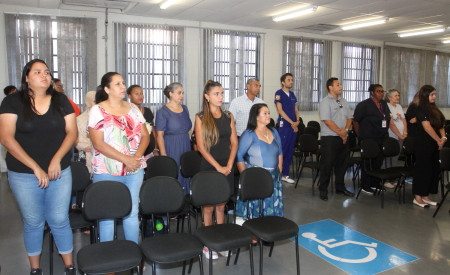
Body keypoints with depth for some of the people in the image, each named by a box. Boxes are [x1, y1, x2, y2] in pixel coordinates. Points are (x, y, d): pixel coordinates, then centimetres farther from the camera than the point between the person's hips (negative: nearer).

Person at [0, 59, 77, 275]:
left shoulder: (61, 100, 4)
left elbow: (72, 132, 2)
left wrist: (57, 160, -12)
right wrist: (35, 168, -15)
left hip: (59, 172, 1)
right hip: (24, 175, -1)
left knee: (59, 221, 7)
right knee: (33, 222, 11)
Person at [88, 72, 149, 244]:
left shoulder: (133, 109, 9)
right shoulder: (97, 110, -4)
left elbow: (145, 136, 8)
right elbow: (98, 143, -12)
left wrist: (137, 157, -10)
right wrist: (125, 159, -18)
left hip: (135, 170, 4)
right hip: (107, 172, -3)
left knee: (132, 212, 9)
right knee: (107, 215, 5)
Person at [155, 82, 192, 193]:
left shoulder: (185, 109, 12)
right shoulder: (163, 112, -7)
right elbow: (159, 135, -11)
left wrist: (193, 146, 13)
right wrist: (163, 155, -16)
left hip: (185, 148, 6)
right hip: (171, 150, -6)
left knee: (185, 177, 9)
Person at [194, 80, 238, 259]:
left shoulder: (229, 116, 6)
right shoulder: (200, 118, -5)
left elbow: (234, 143, 5)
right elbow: (201, 147, -9)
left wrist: (229, 165, -6)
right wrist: (217, 167, -13)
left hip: (227, 167, 3)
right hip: (209, 167, -3)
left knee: (221, 206, 11)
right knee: (208, 206, 5)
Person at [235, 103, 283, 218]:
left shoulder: (274, 132, 11)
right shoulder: (249, 134, -9)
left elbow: (280, 153, 17)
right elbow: (239, 157, -11)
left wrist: (279, 170, 9)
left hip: (273, 177, 6)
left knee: (272, 208, 7)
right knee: (256, 206, -1)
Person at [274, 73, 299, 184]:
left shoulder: (292, 94, 16)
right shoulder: (279, 93, -4)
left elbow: (296, 109, 17)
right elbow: (280, 110, -11)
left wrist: (297, 121, -2)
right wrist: (292, 122, -12)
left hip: (294, 126, 7)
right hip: (284, 125, -7)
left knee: (290, 151, 8)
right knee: (282, 150, -7)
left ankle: (285, 174, 15)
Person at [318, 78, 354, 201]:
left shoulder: (343, 101, 14)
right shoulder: (325, 101, -8)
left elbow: (349, 117, 12)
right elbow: (327, 120, -16)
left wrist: (345, 130, -7)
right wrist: (340, 132, -13)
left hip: (344, 137, 7)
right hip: (329, 137, -7)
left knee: (342, 163, 13)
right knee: (327, 164, -3)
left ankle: (340, 187, 27)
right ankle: (323, 190, 7)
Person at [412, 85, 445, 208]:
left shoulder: (434, 108, 15)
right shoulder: (421, 109, -10)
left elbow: (440, 125, 13)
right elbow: (427, 127, -16)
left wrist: (443, 137, -4)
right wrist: (439, 140, -10)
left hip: (434, 144, 8)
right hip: (424, 144, -8)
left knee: (434, 169, 10)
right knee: (423, 169, -3)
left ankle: (425, 196, 19)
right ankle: (418, 197, 5)